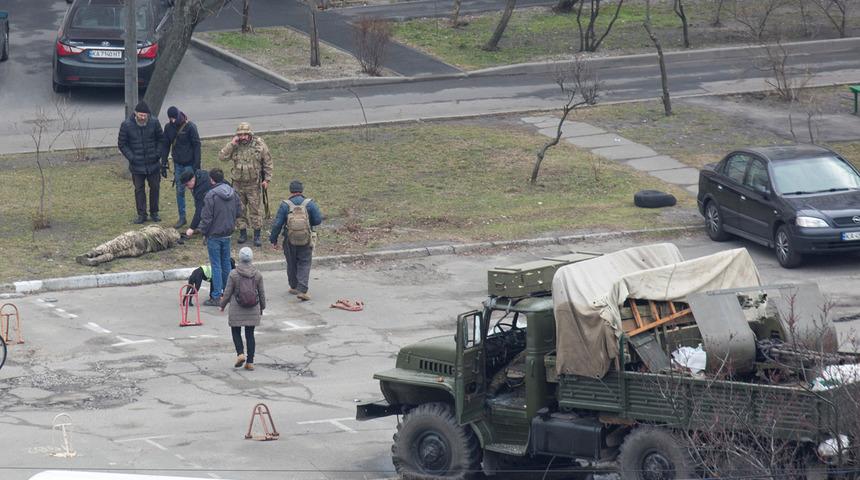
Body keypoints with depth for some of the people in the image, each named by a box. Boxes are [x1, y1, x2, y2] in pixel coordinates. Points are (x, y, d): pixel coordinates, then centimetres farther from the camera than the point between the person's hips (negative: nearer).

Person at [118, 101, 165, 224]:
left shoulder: (154, 123, -7)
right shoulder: (126, 125, -11)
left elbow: (161, 139, 7)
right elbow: (122, 144, -3)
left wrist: (157, 154, -5)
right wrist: (131, 157, -12)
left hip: (153, 164, 1)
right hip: (137, 165, -1)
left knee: (155, 187, 10)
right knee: (139, 189, 7)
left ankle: (154, 213, 25)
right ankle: (141, 214, 17)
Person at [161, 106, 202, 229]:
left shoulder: (190, 126, -12)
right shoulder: (168, 127, 2)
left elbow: (196, 145, -11)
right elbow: (165, 145, 12)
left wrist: (197, 164, -15)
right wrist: (164, 162, 6)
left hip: (189, 164, -5)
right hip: (178, 164, 5)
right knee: (180, 191, 8)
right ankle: (182, 218, 16)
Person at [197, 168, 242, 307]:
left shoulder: (211, 195, -20)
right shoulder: (233, 193, 1)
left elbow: (206, 217, -19)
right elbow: (239, 212, 10)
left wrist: (202, 230, -5)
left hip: (214, 235, -6)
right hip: (227, 234, 6)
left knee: (216, 265, -1)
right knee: (226, 263, 18)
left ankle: (216, 297, 0)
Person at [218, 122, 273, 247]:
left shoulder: (259, 144, -7)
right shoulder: (235, 146, -2)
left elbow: (267, 163, 0)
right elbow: (222, 157, -12)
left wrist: (267, 179, -4)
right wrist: (231, 144, -20)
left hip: (253, 184, -3)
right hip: (238, 184, 3)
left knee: (255, 210, -1)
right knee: (240, 210, 10)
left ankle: (257, 235, 7)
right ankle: (243, 234, 22)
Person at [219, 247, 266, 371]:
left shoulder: (234, 274, -13)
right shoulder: (257, 274, -4)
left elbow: (228, 292, -7)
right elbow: (262, 293, 5)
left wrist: (222, 305, 9)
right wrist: (262, 307, 20)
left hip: (237, 309, -3)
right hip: (253, 310, 3)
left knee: (236, 331, 14)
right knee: (250, 334, 9)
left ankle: (240, 353, -6)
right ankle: (250, 362, 8)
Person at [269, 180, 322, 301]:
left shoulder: (285, 205, -7)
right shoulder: (309, 204, -7)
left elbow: (277, 224, -7)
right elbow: (318, 220, -6)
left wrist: (273, 240, 3)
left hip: (290, 241, 1)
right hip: (306, 241, -1)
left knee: (292, 264, 18)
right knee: (304, 264, 5)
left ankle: (294, 287, 31)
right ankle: (302, 290, -9)